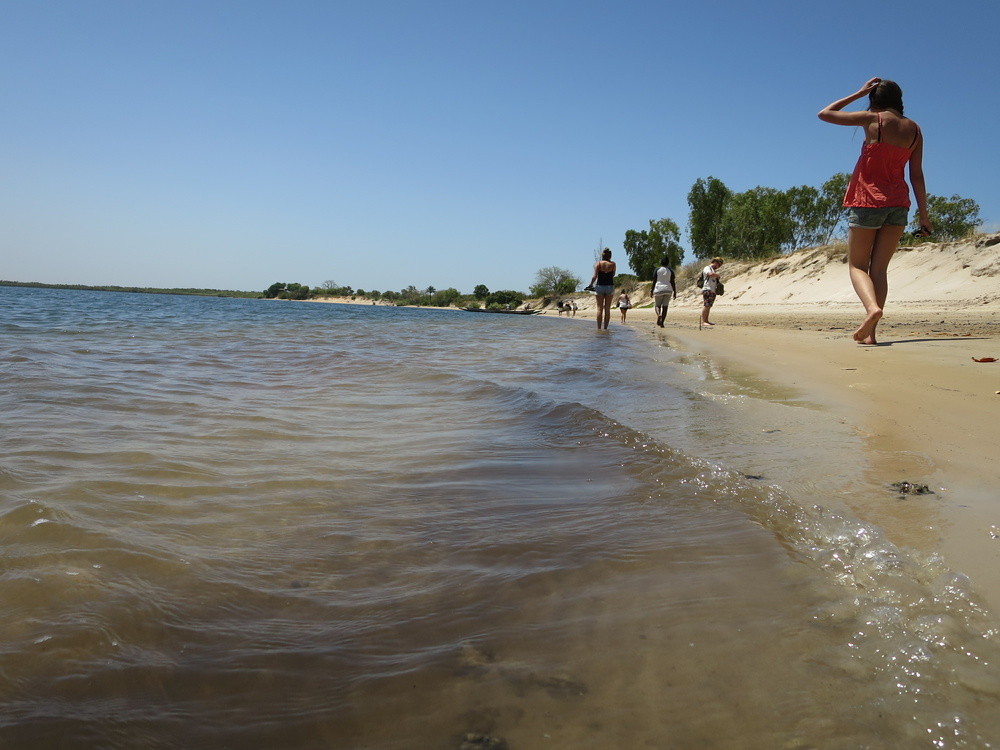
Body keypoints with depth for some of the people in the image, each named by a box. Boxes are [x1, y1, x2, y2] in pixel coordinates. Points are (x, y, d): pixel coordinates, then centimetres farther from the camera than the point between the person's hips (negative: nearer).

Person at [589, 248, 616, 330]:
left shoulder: (598, 263, -4)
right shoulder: (613, 264, -1)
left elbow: (595, 276, -9)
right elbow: (613, 275, 10)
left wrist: (591, 284, 7)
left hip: (600, 286, -1)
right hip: (610, 286, 1)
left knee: (600, 308, 2)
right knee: (607, 309, 5)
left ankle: (599, 328, -3)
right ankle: (605, 328, 4)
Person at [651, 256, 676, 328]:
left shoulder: (657, 270, 1)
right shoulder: (670, 270, 3)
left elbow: (654, 281, 0)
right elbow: (673, 282, 0)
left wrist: (652, 291, 6)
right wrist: (675, 292, 5)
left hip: (658, 289, -1)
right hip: (668, 290, 1)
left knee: (657, 305, 8)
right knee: (665, 306, 2)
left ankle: (659, 314, -25)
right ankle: (662, 323, -3)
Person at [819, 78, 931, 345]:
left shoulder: (872, 119, -5)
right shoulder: (914, 129, 8)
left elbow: (824, 114, 3)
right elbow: (917, 174, 6)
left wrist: (859, 93, 11)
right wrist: (923, 214, 10)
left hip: (867, 200, -4)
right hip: (898, 203, 4)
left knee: (857, 265, 2)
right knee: (879, 268, 8)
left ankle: (872, 307, -27)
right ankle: (870, 332, 2)